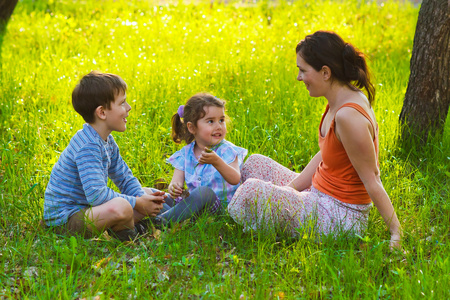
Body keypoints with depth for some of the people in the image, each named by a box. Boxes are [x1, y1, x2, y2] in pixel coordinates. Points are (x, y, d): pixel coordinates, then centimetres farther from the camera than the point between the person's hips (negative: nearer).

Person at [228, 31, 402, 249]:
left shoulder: (349, 116, -28)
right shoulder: (338, 102, 2)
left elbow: (372, 180, -24)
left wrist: (396, 233, -21)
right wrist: (290, 188, 6)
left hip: (339, 218, -10)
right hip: (320, 196, 10)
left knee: (252, 191, -21)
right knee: (255, 163, 16)